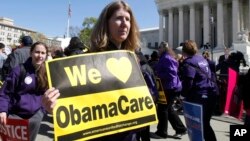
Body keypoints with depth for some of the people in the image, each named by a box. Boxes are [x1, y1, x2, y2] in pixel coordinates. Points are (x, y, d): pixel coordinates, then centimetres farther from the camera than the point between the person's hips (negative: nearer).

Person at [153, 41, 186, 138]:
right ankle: (180, 129, 23)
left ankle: (162, 132, 12)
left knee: (162, 109, -1)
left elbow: (171, 73, -23)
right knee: (168, 109, 16)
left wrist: (158, 76, -16)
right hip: (171, 87, 10)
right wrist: (158, 75, 9)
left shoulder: (166, 58, -15)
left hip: (170, 88, -10)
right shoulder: (165, 58, 17)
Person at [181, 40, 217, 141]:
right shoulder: (202, 59, 13)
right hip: (210, 94, 8)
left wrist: (184, 94, -3)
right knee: (205, 123, 18)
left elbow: (188, 83, -20)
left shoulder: (189, 63, -12)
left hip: (199, 97, -8)